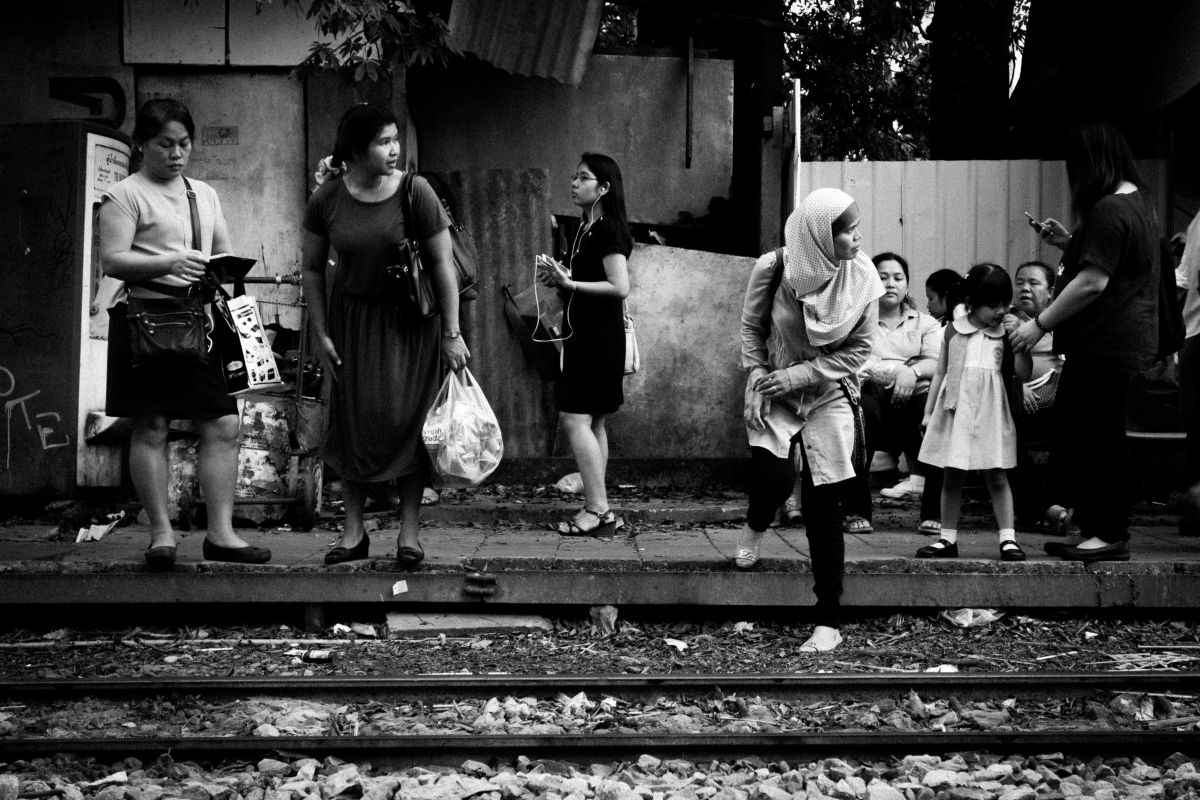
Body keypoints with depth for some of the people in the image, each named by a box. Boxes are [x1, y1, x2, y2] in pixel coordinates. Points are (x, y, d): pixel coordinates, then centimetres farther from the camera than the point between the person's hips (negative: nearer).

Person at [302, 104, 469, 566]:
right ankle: (353, 532, 15)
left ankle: (409, 532, 9)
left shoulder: (415, 192, -13)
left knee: (408, 419, -1)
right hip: (353, 319, 2)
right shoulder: (327, 199, -7)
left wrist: (451, 334, -9)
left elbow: (442, 264, -8)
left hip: (410, 323, -2)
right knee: (354, 420, 5)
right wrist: (320, 333, 1)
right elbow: (312, 268, 4)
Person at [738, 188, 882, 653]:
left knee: (823, 510, -3)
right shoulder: (773, 269, -16)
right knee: (774, 479, -23)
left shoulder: (862, 276, -13)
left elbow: (858, 348, -8)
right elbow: (751, 328, 0)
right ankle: (756, 526, 18)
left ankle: (830, 622, 7)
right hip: (774, 392, 0)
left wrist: (796, 376, -16)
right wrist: (756, 378, -12)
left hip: (829, 395, 1)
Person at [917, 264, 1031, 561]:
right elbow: (941, 372, 10)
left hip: (990, 411, -1)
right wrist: (928, 411, 9)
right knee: (951, 477, 7)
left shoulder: (1006, 333, 3)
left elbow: (1022, 374, 0)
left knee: (996, 477, 0)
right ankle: (948, 538, 15)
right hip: (955, 410, 1)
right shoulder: (953, 330, 5)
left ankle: (1008, 537, 2)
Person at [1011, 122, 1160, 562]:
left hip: (1104, 345, -10)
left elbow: (1093, 282, -21)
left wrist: (1040, 323, -15)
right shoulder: (1137, 202, 16)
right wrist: (1069, 242, 16)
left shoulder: (1108, 210, -17)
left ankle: (1111, 537, 4)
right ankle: (1094, 529, 20)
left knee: (1099, 438, -3)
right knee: (1081, 432, 14)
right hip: (1126, 340, 10)